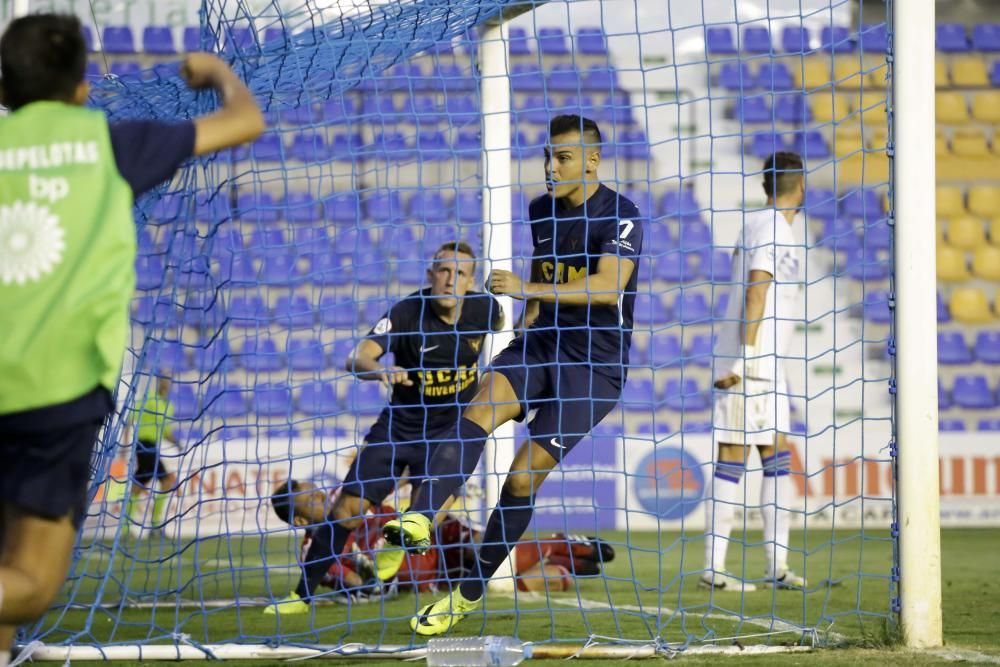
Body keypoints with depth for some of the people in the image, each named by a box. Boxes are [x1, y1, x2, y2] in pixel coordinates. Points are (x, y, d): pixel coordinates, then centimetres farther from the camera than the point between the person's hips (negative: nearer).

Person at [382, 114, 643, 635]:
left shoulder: (621, 216, -12)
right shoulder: (540, 211, 10)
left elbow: (608, 287, -26)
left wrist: (526, 289, -33)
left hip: (595, 362, -6)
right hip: (542, 343, 6)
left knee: (524, 475, -10)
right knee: (481, 407, -26)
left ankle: (470, 594, 4)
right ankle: (420, 519, -45)